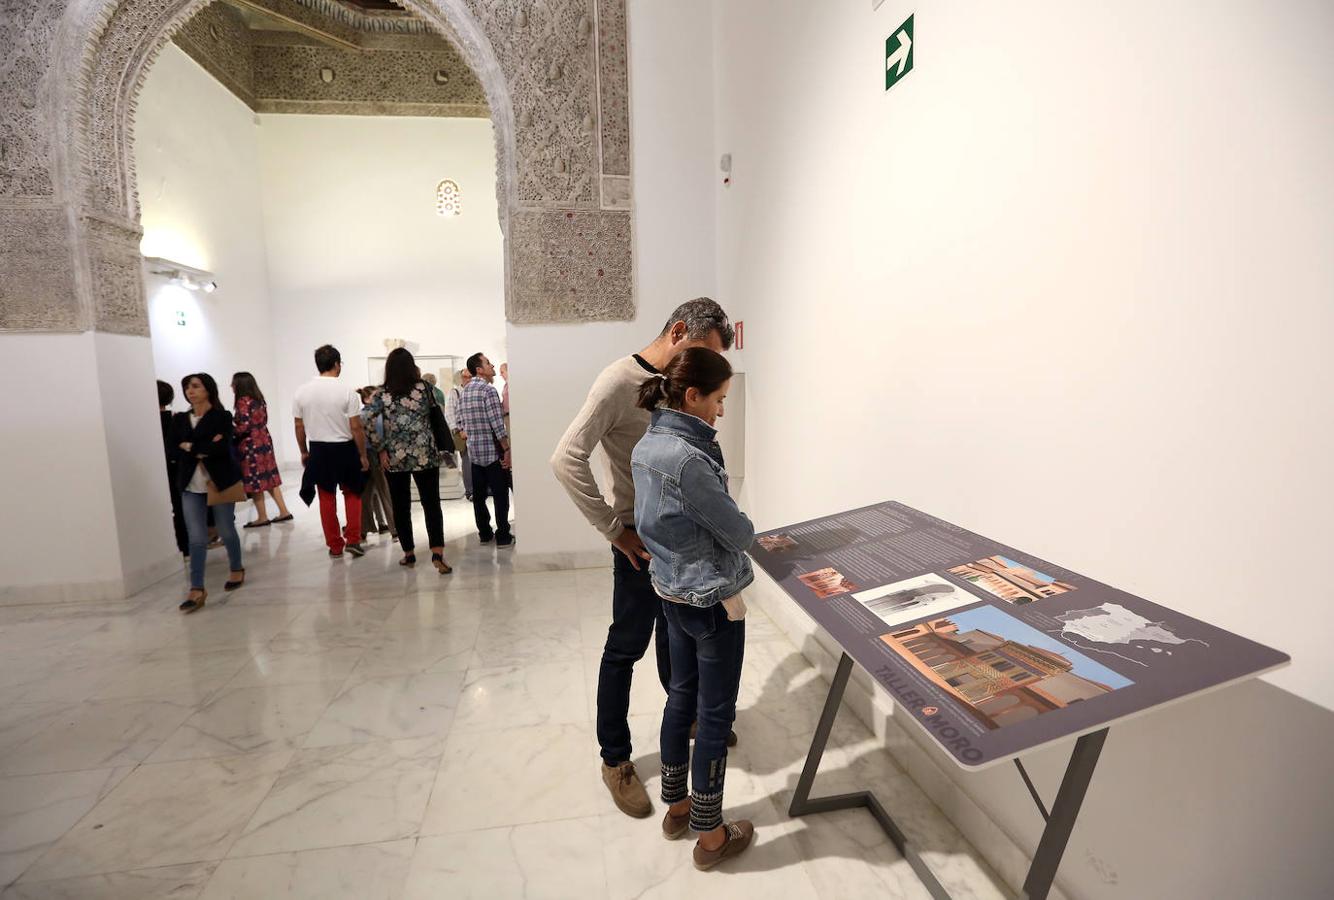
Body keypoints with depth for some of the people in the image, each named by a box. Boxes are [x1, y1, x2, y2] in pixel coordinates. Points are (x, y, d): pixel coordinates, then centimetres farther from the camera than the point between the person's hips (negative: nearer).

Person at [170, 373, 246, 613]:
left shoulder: (222, 417, -4)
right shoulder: (179, 420, 9)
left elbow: (222, 448, -18)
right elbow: (174, 452, -1)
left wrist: (190, 447, -11)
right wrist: (205, 449, -14)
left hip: (220, 483, -3)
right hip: (191, 487, 3)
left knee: (227, 532, 10)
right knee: (196, 539, -2)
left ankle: (237, 570, 32)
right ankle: (197, 589, 0)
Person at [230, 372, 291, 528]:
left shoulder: (243, 401, -14)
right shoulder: (258, 399, 11)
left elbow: (244, 427, -19)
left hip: (251, 445, -8)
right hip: (264, 441, 8)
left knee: (255, 480, 0)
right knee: (269, 477, 11)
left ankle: (262, 517, 6)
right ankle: (284, 511, 11)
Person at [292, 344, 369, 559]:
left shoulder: (301, 391, -2)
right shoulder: (346, 391, -14)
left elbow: (299, 426, 4)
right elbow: (356, 428, -13)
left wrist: (304, 452, 17)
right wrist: (363, 455, -4)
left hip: (319, 449, 3)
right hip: (344, 448, -3)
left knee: (327, 499, 12)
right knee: (352, 494, 15)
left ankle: (335, 546, 19)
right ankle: (352, 540, 9)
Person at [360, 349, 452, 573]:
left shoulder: (381, 395, -3)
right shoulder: (425, 389, -3)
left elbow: (363, 422, -11)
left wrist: (380, 449, -5)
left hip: (395, 459, 1)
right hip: (426, 456, -1)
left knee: (401, 507, 12)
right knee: (431, 504, 1)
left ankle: (408, 554, 21)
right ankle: (437, 553, -11)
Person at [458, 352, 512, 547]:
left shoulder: (465, 390, 10)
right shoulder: (488, 390, -14)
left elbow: (461, 420, 14)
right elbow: (497, 424, -19)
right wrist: (507, 449, -14)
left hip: (474, 450, 8)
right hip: (492, 450, -8)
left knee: (478, 494, 12)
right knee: (501, 494, -1)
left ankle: (484, 533, 20)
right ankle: (503, 537, 2)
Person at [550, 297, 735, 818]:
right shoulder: (620, 382, -19)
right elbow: (567, 460, -25)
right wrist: (615, 530, -21)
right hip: (643, 541, -7)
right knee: (626, 647, 7)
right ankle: (615, 760, 27)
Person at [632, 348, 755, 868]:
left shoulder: (646, 447, 0)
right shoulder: (689, 460, -27)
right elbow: (737, 533, -17)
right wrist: (745, 531, 4)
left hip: (670, 592, 9)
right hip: (712, 601, -8)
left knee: (681, 697, 22)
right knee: (716, 714, 9)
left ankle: (676, 806, 41)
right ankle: (710, 837, 28)